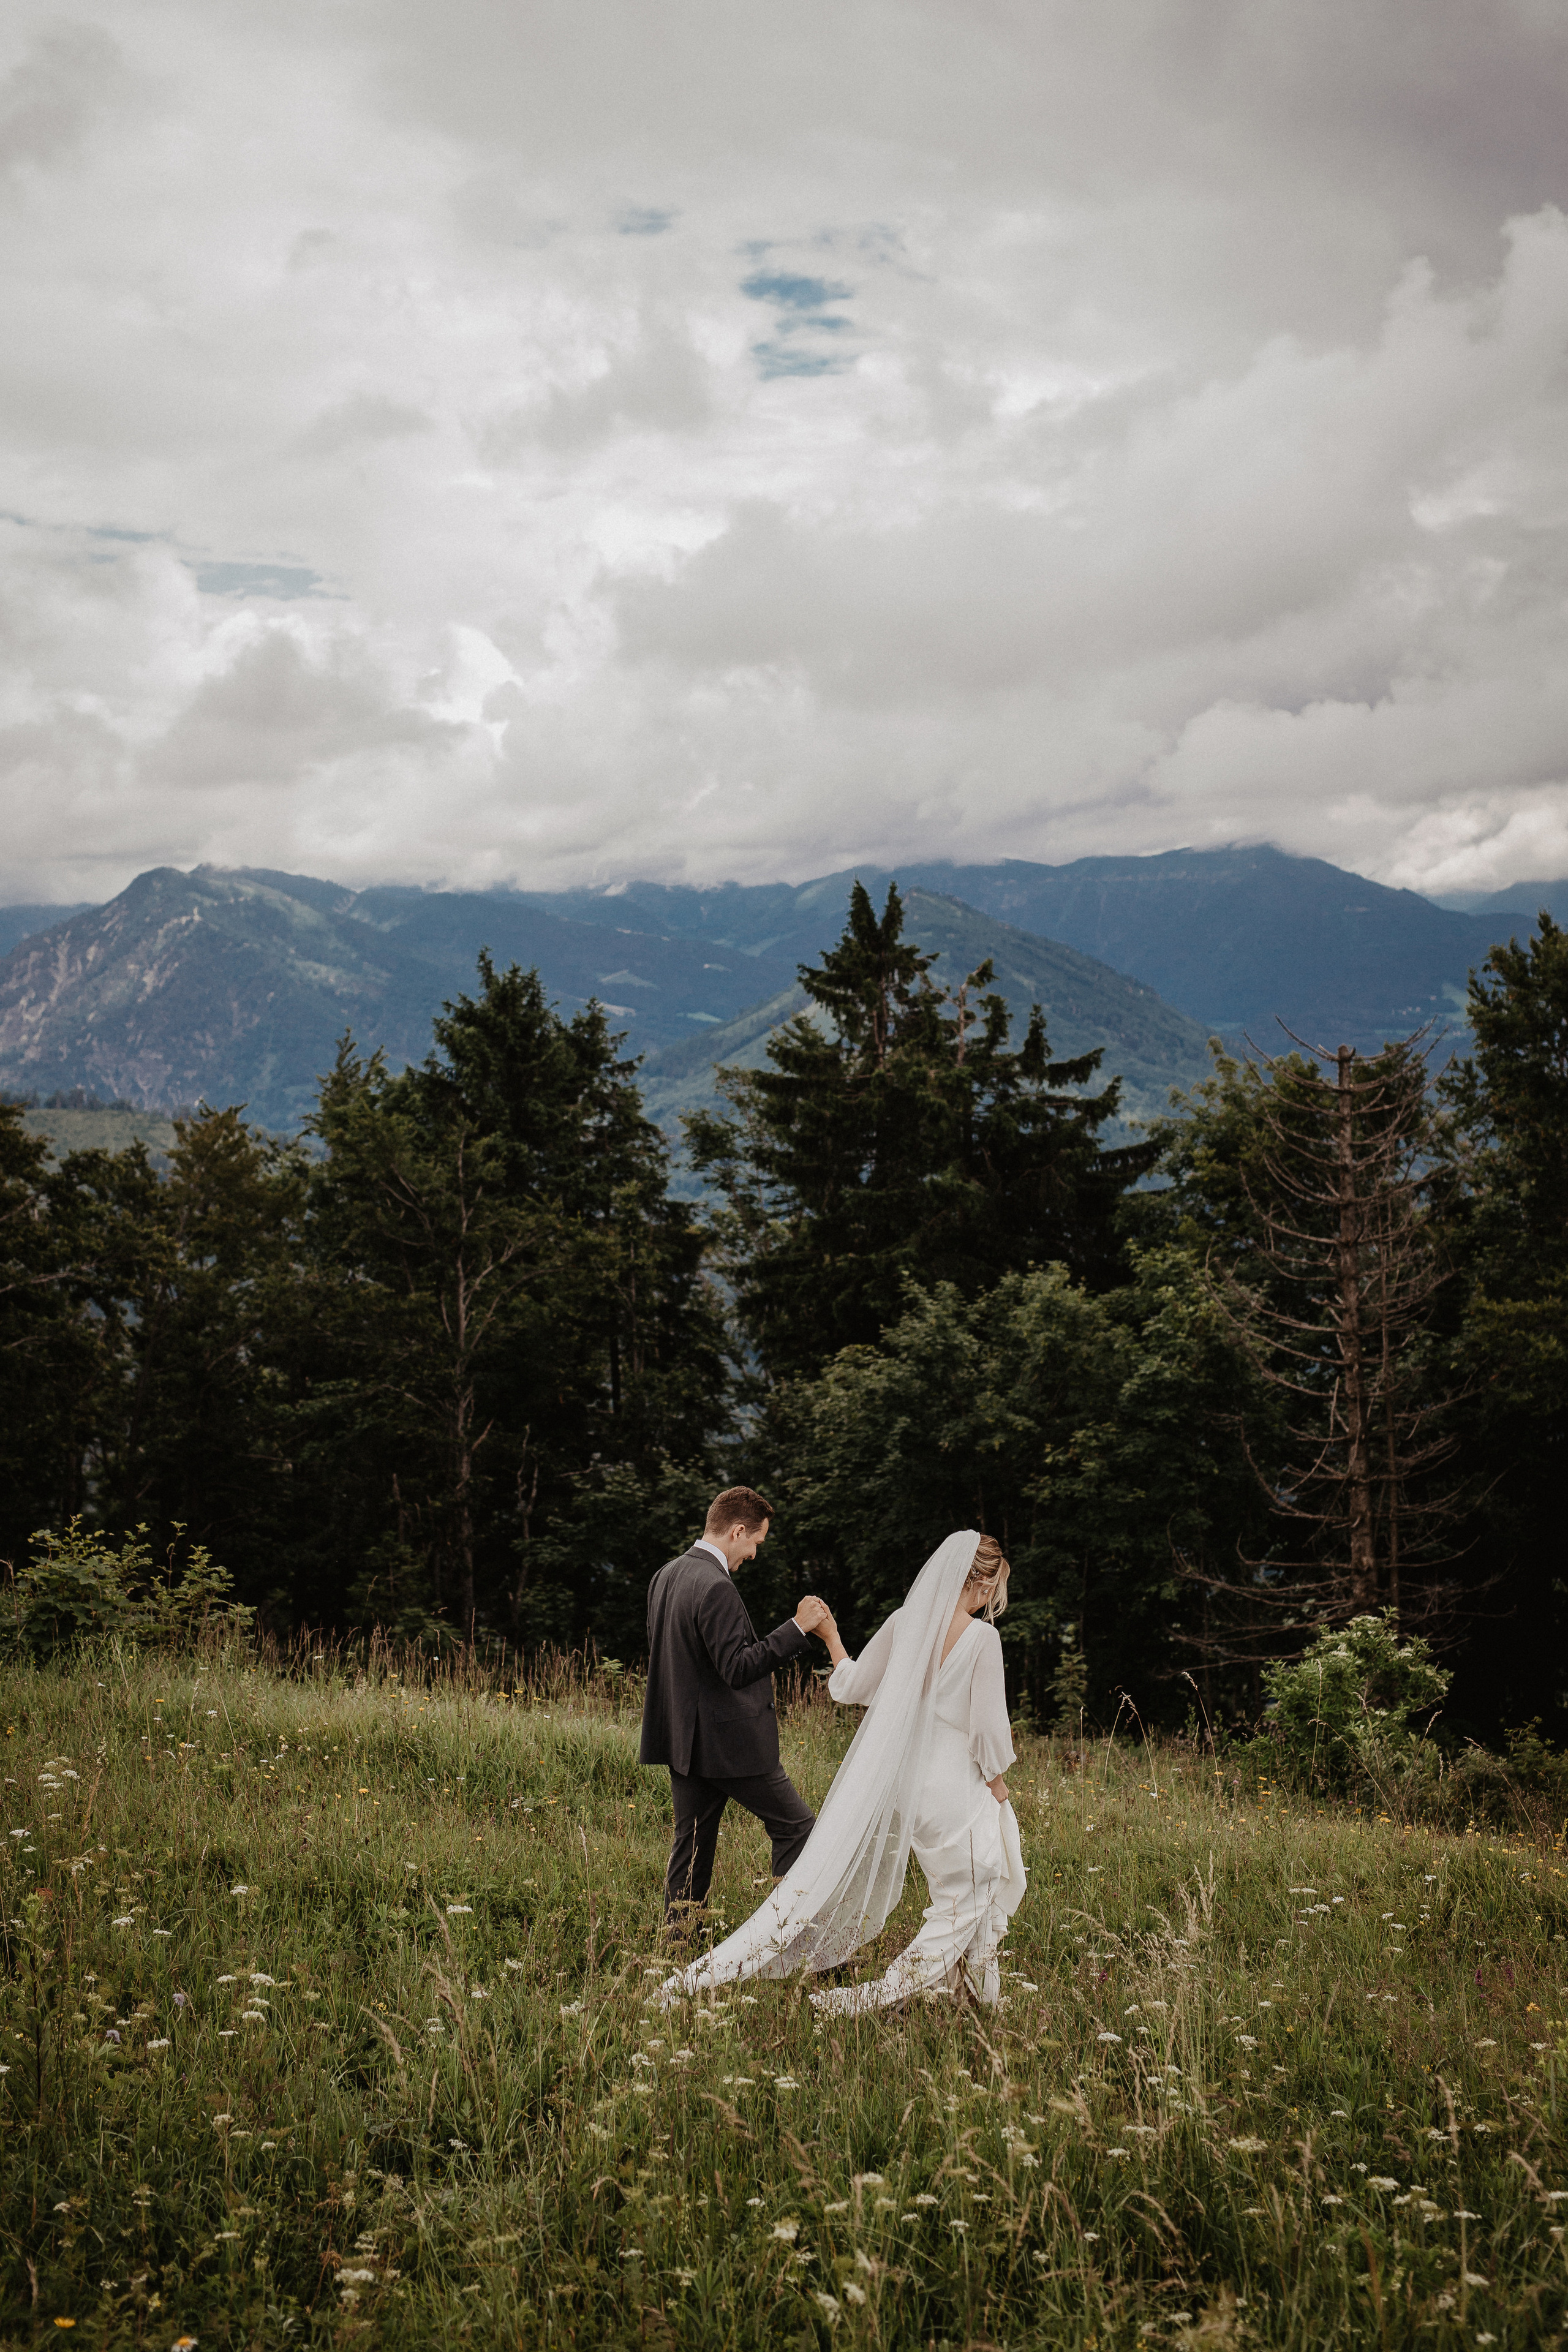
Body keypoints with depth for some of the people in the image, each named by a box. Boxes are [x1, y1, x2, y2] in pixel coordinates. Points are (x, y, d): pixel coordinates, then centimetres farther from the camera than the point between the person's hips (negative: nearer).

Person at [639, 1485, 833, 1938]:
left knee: (692, 1841, 14)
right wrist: (798, 1627, -23)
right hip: (729, 1741, -9)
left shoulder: (666, 1576, 9)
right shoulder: (715, 1588, -22)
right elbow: (738, 1668, -25)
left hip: (682, 1740, 9)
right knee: (797, 1826, 4)